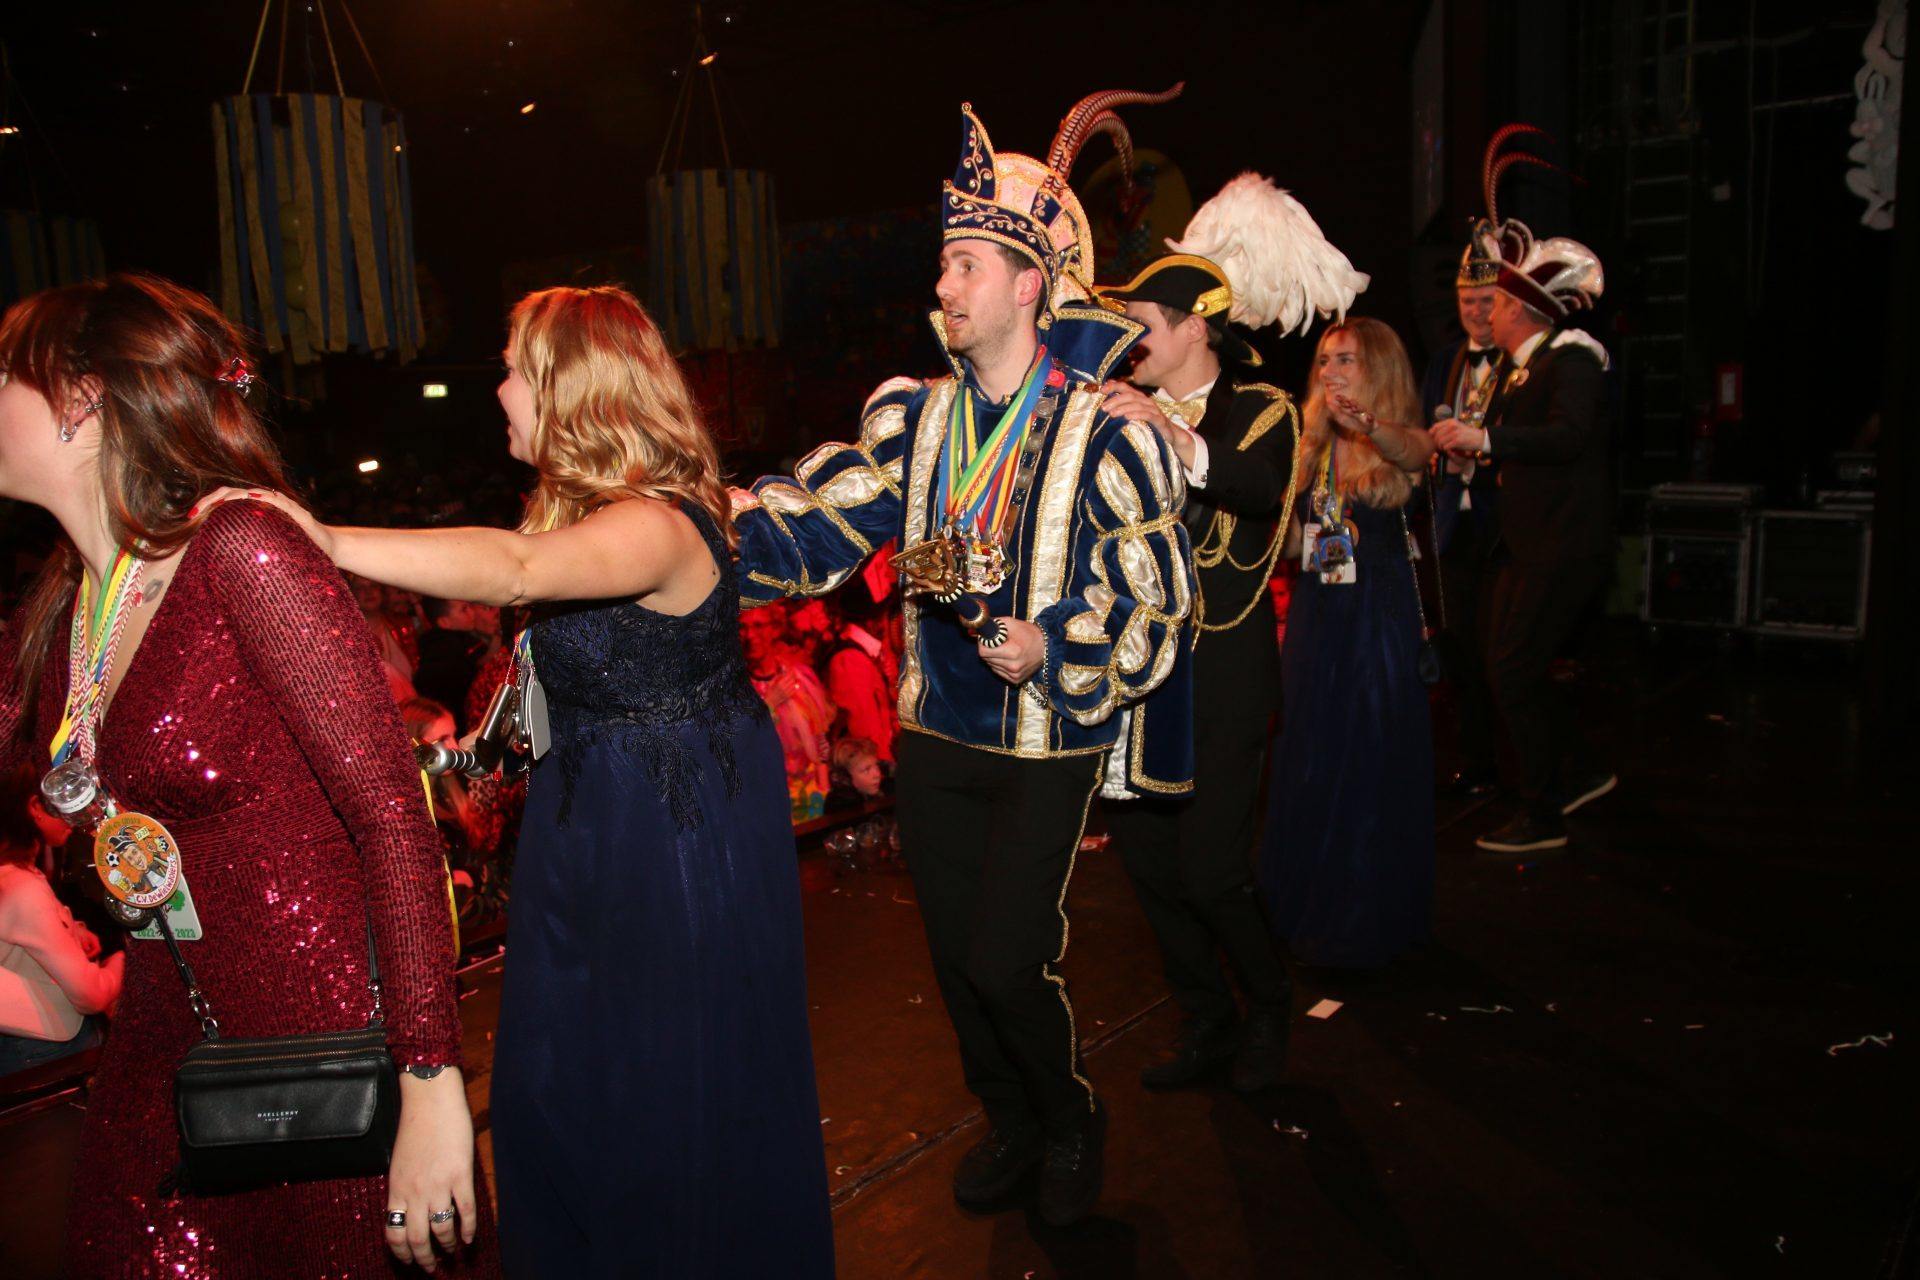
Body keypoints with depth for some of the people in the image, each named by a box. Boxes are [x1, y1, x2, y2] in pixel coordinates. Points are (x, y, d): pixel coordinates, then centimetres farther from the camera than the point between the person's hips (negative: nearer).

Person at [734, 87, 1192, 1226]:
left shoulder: (1106, 433, -12)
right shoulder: (914, 417, 3)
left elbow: (1156, 600, -9)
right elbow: (811, 522, -3)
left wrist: (1052, 643, -23)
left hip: (1047, 744, -5)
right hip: (934, 736, 5)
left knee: (1005, 963, -4)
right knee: (957, 958, 15)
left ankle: (1073, 1119, 28)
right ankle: (1011, 1124, 41)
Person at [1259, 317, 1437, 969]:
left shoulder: (1398, 443, -8)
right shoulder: (1312, 445, 5)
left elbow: (1413, 451, -32)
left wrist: (1369, 425, -52)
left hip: (1377, 616, -5)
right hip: (1315, 616, 5)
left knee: (1370, 763, 2)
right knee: (1309, 761, 12)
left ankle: (1368, 920, 18)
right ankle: (1309, 908, 28)